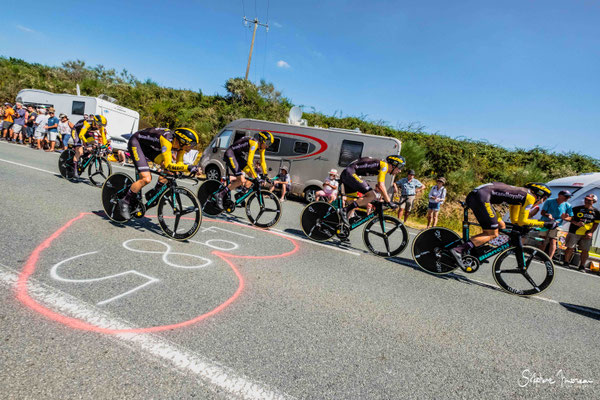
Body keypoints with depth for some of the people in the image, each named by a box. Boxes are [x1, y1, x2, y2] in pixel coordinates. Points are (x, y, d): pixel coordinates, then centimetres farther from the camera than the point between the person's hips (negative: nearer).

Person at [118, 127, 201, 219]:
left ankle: (153, 194, 9)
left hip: (149, 147, 8)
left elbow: (179, 163, -2)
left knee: (169, 170, -7)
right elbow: (168, 165, -43)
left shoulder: (180, 143, -12)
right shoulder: (167, 139, -36)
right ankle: (125, 202, -2)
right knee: (146, 179, -21)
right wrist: (188, 167, -52)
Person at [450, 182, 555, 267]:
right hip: (482, 196, -9)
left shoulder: (519, 194, 32)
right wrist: (545, 224, 8)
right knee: (493, 234, -4)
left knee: (501, 226, 17)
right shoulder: (530, 197, 6)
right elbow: (522, 221, 0)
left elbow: (515, 220, 36)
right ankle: (459, 250, -20)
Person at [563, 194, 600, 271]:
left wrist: (591, 232, -5)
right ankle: (566, 262, 11)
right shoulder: (577, 209, 3)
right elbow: (570, 218, 4)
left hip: (587, 234, 2)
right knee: (570, 248, -2)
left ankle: (582, 266, 13)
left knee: (585, 250, 1)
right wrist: (576, 223, -15)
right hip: (574, 232, -2)